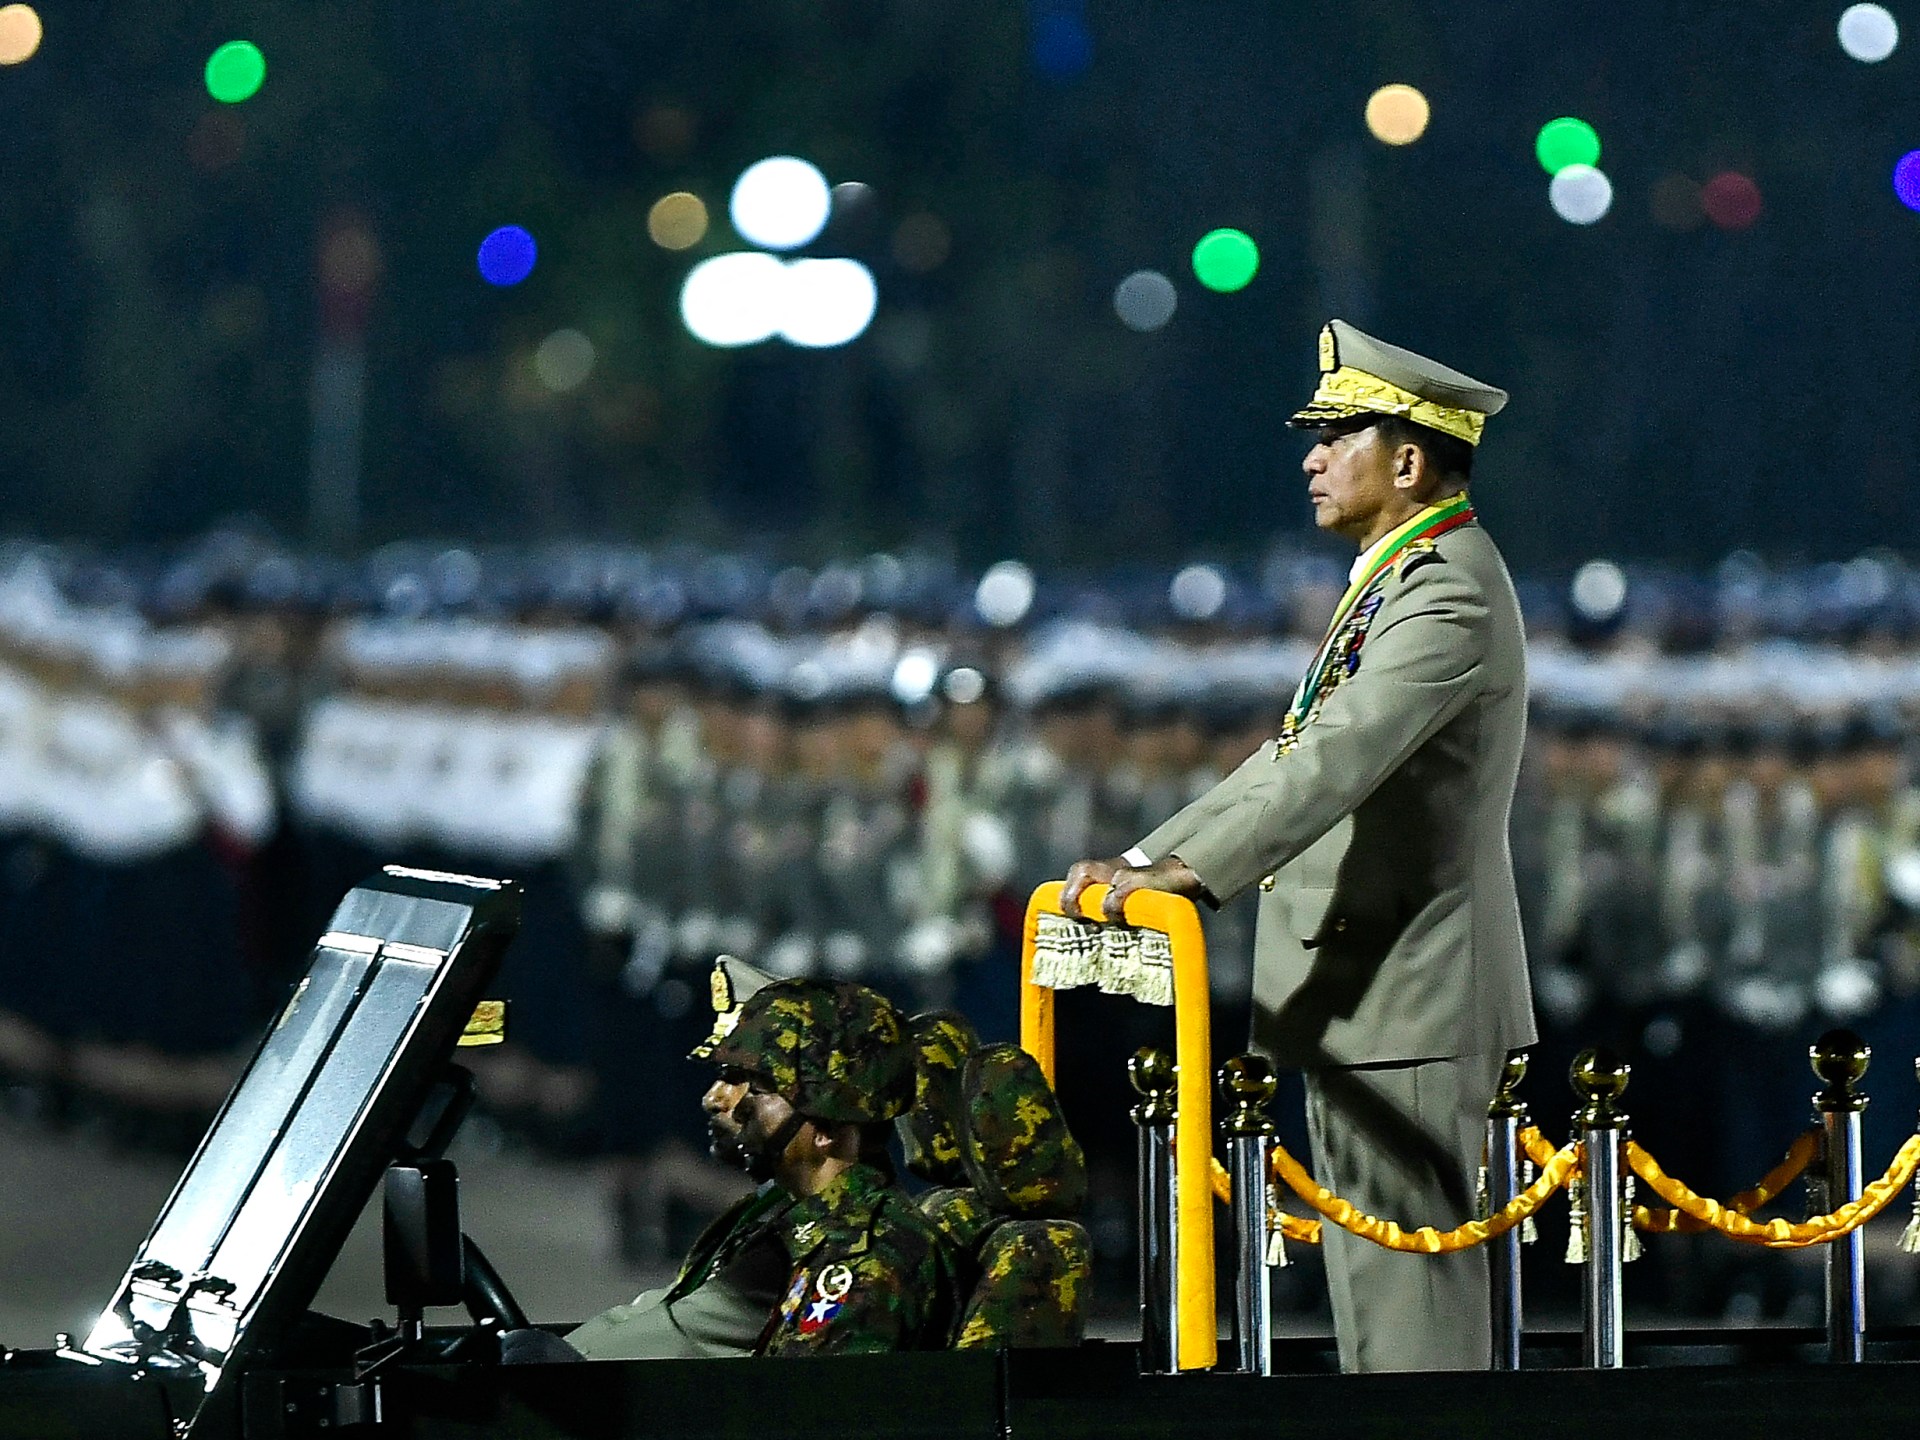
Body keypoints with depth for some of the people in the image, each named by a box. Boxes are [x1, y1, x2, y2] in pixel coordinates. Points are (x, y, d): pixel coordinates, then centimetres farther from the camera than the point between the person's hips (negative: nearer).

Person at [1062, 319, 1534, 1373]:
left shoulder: (1449, 595, -16)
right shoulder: (1397, 583, 19)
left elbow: (1342, 759, -29)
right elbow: (1298, 758, 22)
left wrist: (1192, 871, -37)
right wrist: (1146, 858, 13)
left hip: (1406, 997, -11)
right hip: (1362, 997, 11)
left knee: (1407, 1275, -11)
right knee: (1370, 1276, 13)